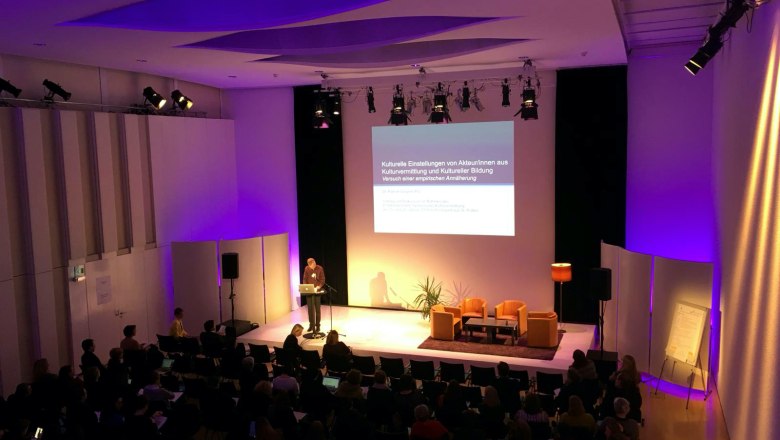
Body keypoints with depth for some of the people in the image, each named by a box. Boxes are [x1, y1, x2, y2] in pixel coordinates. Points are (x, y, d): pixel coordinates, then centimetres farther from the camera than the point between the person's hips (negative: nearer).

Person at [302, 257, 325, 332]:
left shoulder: (320, 269, -5)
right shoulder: (306, 269, 1)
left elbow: (322, 280, -4)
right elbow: (305, 279, 5)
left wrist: (318, 287, -18)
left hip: (317, 291, -2)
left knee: (317, 308, 2)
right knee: (310, 308, 3)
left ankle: (317, 325, 9)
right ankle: (311, 325, 13)